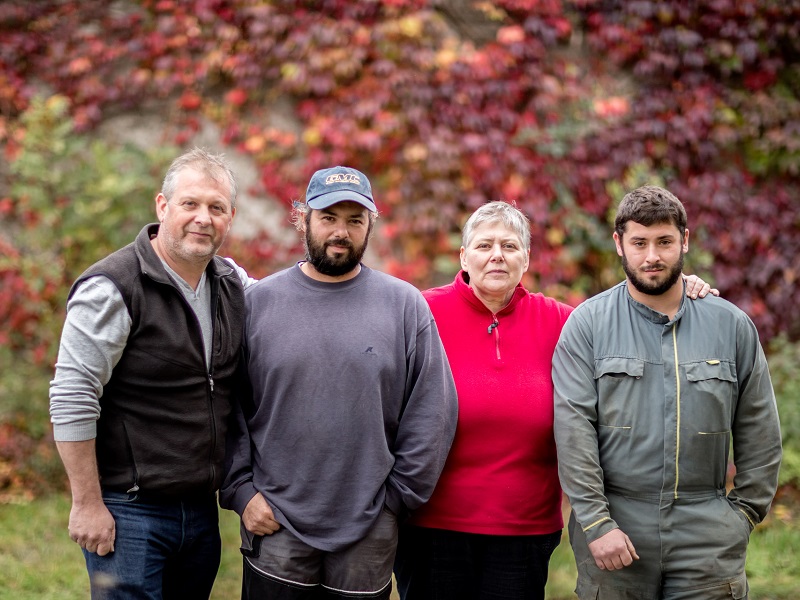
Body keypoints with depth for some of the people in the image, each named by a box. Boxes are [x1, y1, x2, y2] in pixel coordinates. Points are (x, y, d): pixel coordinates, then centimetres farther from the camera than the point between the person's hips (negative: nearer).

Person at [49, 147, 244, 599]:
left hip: (203, 508, 7)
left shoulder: (232, 284, 6)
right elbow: (72, 399, -16)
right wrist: (88, 504, -16)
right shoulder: (112, 288, -14)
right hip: (131, 511, -6)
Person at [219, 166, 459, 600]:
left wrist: (398, 495, 0)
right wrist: (241, 491, -1)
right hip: (275, 527, 0)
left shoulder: (405, 305, 2)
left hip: (369, 532, 0)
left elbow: (432, 413, 3)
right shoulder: (258, 300, 4)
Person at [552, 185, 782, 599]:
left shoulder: (732, 325, 6)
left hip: (707, 539, 1)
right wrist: (596, 522, -13)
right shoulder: (587, 324, 0)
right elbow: (573, 428, -7)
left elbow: (759, 431, 11)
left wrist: (745, 511, 6)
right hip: (613, 532, -1)